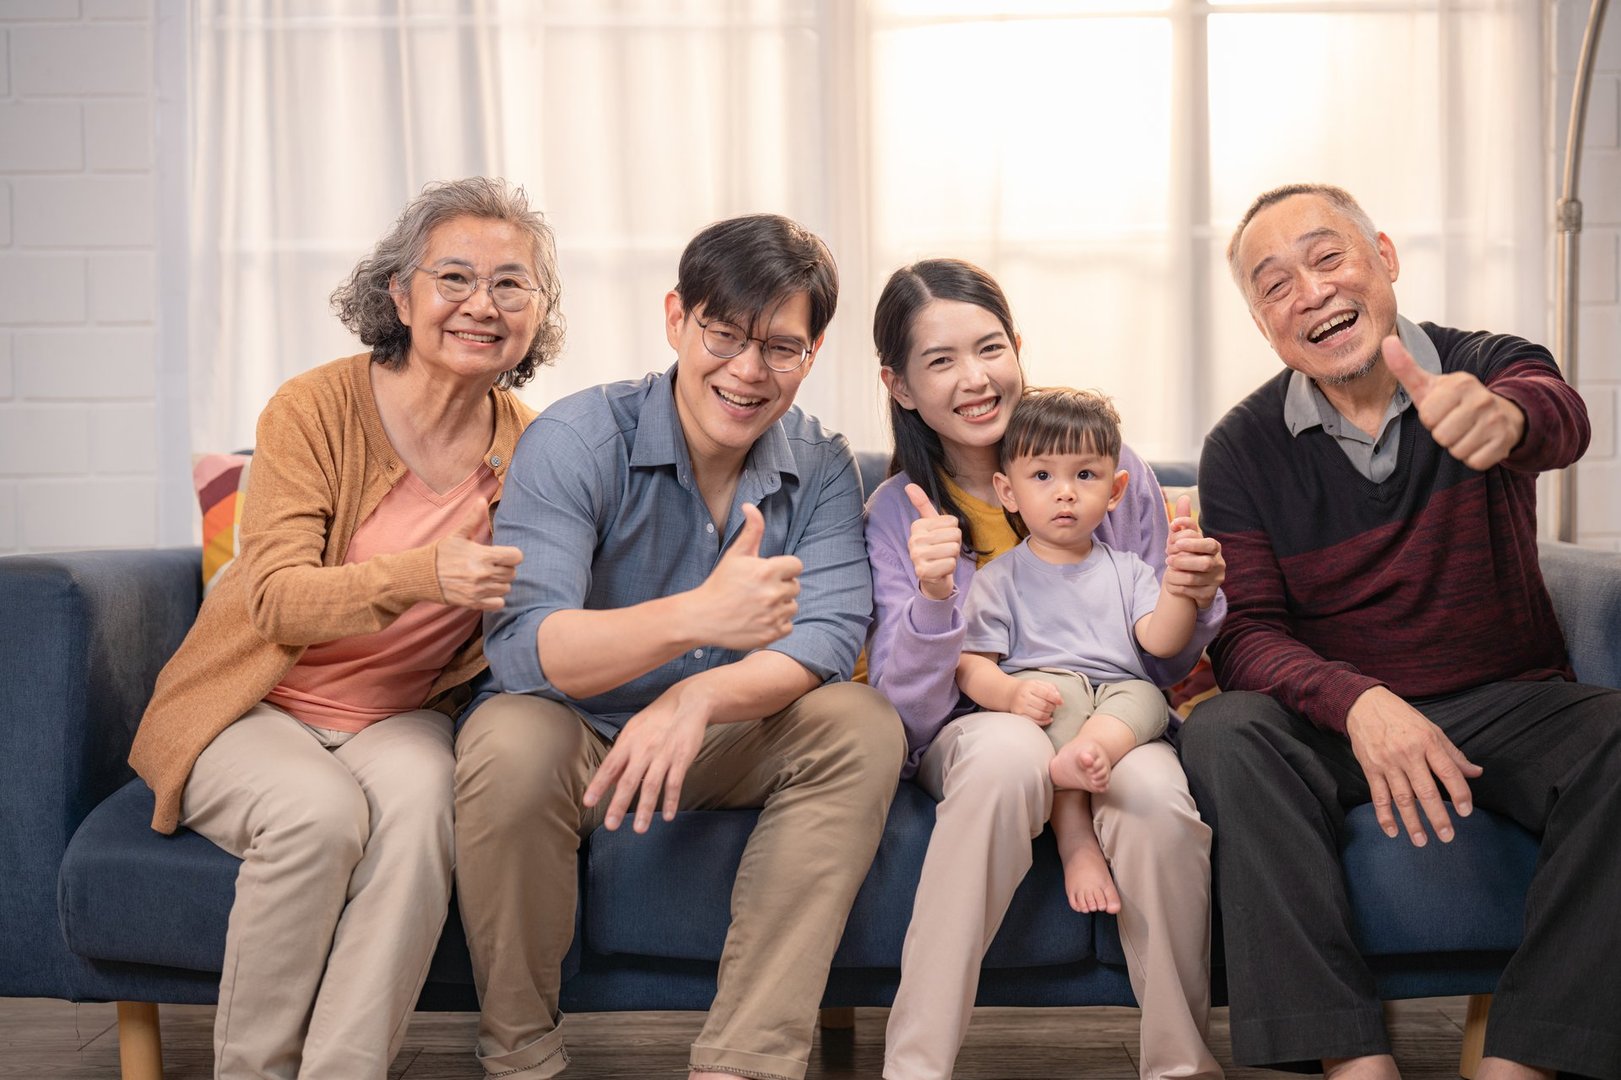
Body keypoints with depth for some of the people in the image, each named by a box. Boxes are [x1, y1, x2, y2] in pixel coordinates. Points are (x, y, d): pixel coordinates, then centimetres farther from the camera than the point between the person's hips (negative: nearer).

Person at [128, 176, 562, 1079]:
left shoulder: (528, 445, -2)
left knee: (418, 796, -31)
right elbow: (278, 599, -21)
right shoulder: (315, 410, -12)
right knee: (321, 809, -32)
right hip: (254, 709, -2)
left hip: (399, 716, 2)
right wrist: (423, 574, -39)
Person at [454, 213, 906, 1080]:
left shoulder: (821, 468, -3)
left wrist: (700, 697, -38)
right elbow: (522, 646, -30)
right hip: (581, 736, -3)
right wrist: (699, 618, -47)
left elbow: (827, 638, -17)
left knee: (861, 726, -21)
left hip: (726, 744, 4)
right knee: (509, 743, -35)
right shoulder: (577, 440, -17)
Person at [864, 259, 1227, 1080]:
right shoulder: (896, 514, -2)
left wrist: (1191, 603, -14)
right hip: (972, 729, -1)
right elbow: (906, 710, -9)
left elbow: (1163, 667, 9)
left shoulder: (1116, 471, 0)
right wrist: (931, 602, -28)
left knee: (1158, 797, -34)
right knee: (1010, 750, -37)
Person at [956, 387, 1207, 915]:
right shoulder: (1000, 579, 11)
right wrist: (1011, 694, -24)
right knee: (1053, 687, -34)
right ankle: (1075, 837, -39)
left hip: (1121, 698, 2)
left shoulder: (1126, 571, 19)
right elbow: (970, 664, -2)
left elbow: (1161, 642, 2)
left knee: (1147, 696, -28)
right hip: (1041, 708, -2)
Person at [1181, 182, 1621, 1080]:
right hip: (1340, 720, 0)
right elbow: (1245, 634, -8)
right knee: (1224, 733, -30)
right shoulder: (1242, 449, -1)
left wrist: (1506, 417, -56)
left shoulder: (1490, 367, -4)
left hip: (1509, 703, 0)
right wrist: (1357, 702, -29)